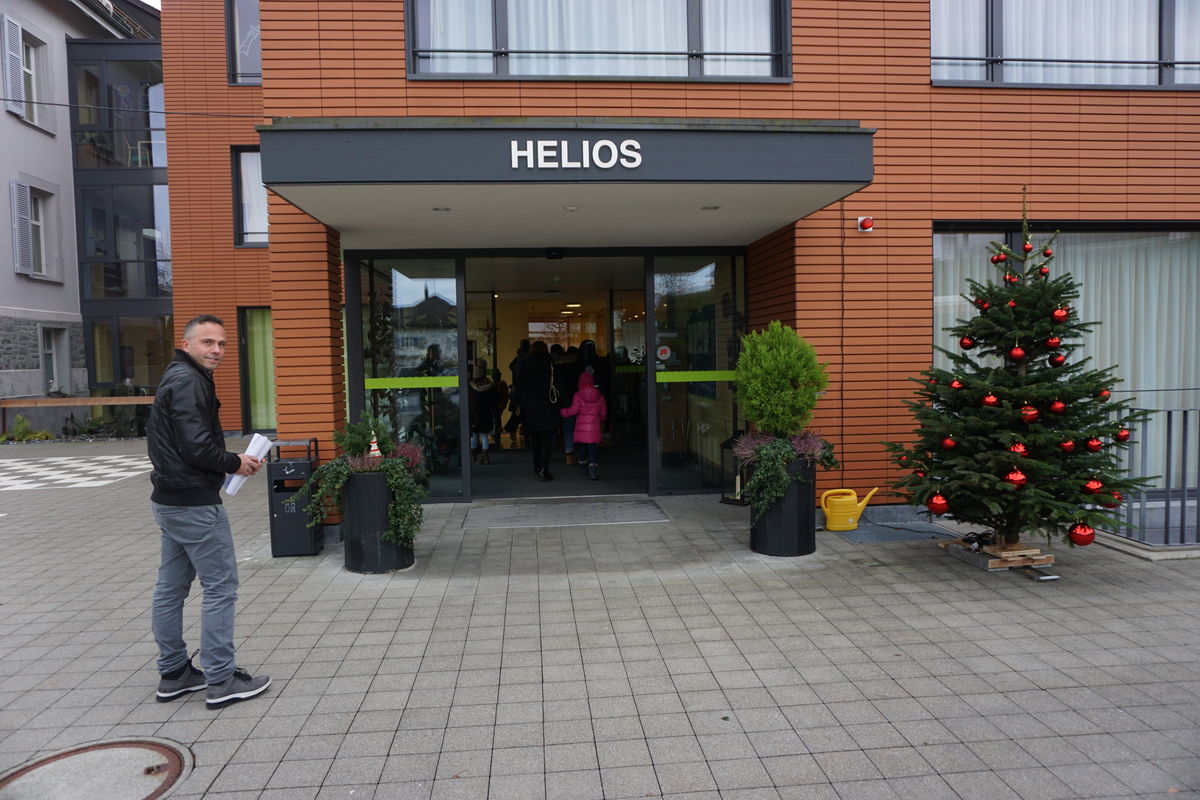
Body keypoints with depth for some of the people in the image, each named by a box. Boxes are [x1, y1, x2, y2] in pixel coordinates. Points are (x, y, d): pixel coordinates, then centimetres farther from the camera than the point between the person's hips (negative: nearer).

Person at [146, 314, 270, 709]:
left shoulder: (176, 378, 16)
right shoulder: (189, 381, -16)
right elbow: (197, 447, -24)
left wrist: (227, 462, 8)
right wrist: (235, 463, -8)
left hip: (169, 500, 11)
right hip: (195, 504, -11)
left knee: (171, 588, 15)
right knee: (221, 587, -2)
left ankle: (173, 673, 27)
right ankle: (221, 680, 5)